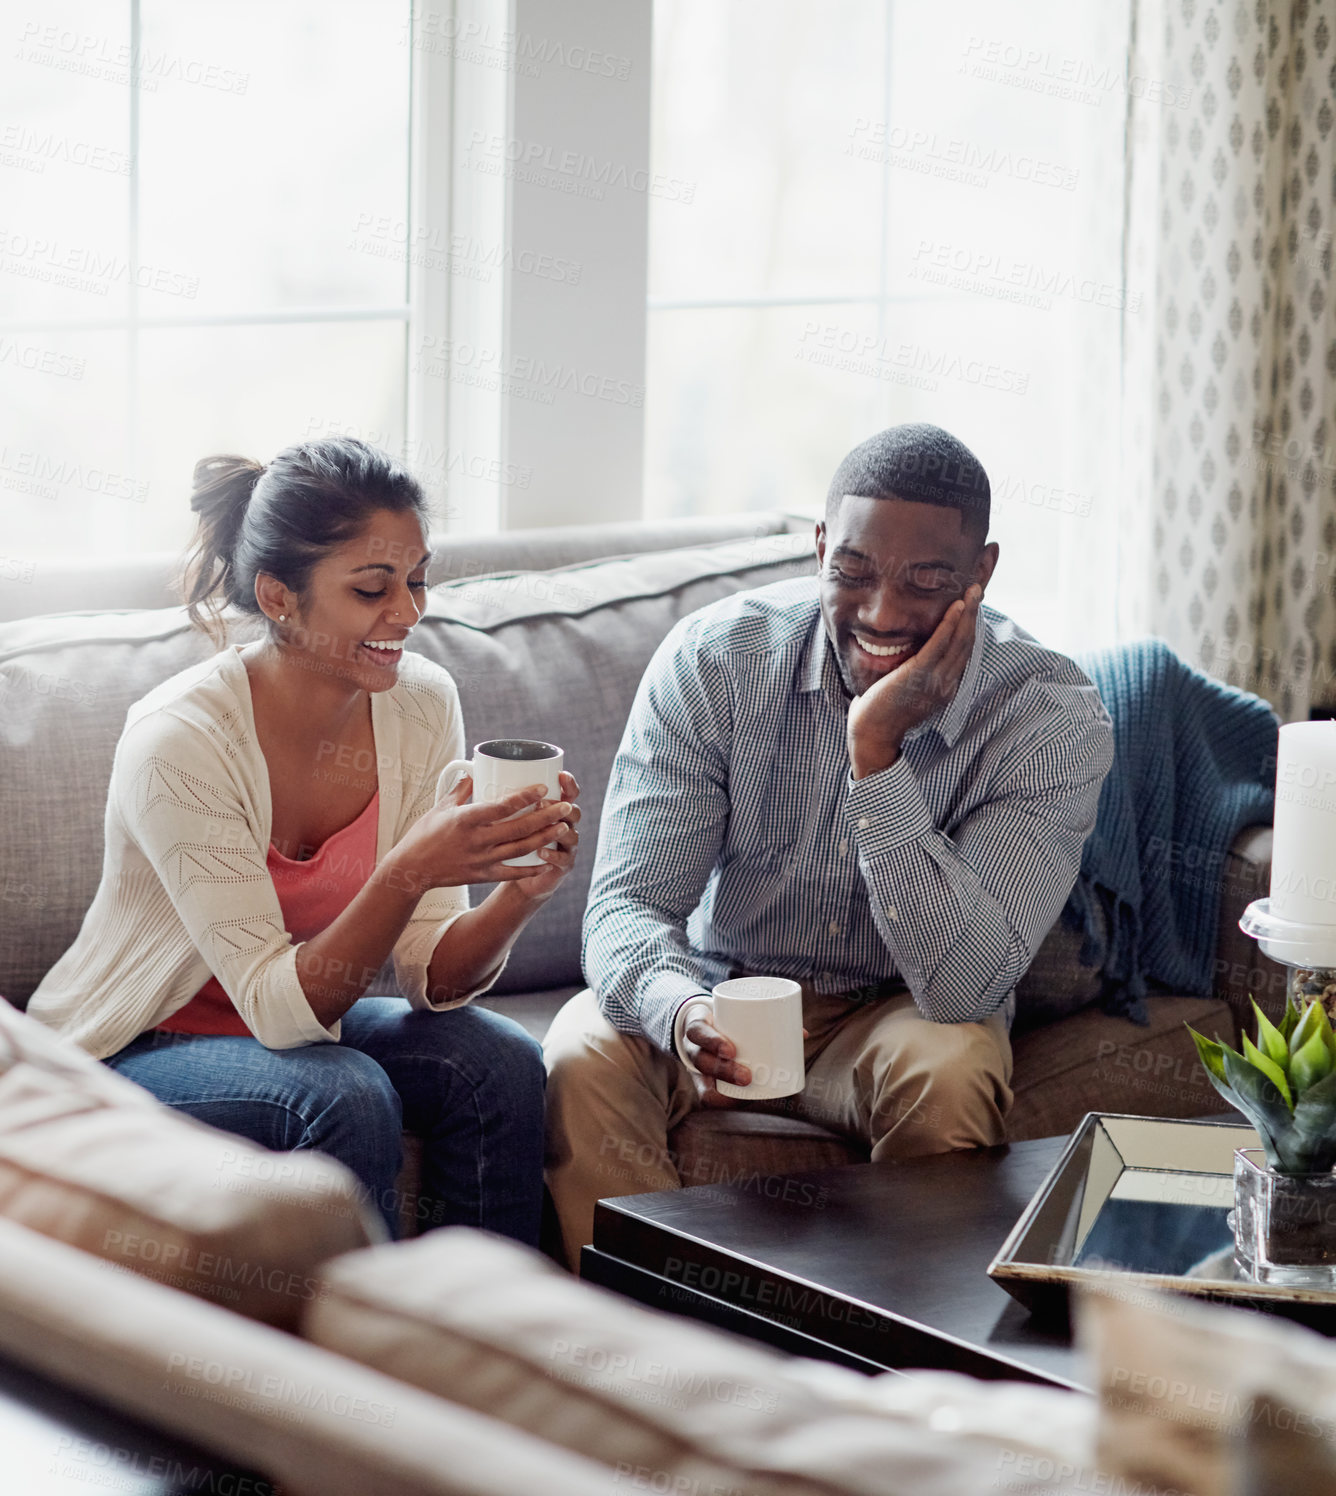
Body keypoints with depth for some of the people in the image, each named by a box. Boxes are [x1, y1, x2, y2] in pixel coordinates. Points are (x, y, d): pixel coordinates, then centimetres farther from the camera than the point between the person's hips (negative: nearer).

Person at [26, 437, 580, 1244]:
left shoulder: (421, 703, -10)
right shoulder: (179, 742, -26)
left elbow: (430, 977, -10)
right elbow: (277, 1008, -27)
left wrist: (520, 895, -30)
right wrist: (410, 870, -40)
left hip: (300, 1019, 5)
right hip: (132, 1052, -5)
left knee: (501, 1064, -20)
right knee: (349, 1098, -31)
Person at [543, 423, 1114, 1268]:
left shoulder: (1055, 716, -18)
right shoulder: (713, 659, -15)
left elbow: (965, 986, -28)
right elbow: (628, 904, -19)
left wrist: (875, 750, -35)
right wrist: (680, 1010, -44)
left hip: (899, 1011, 0)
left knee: (953, 1074, -33)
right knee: (584, 1062, -29)